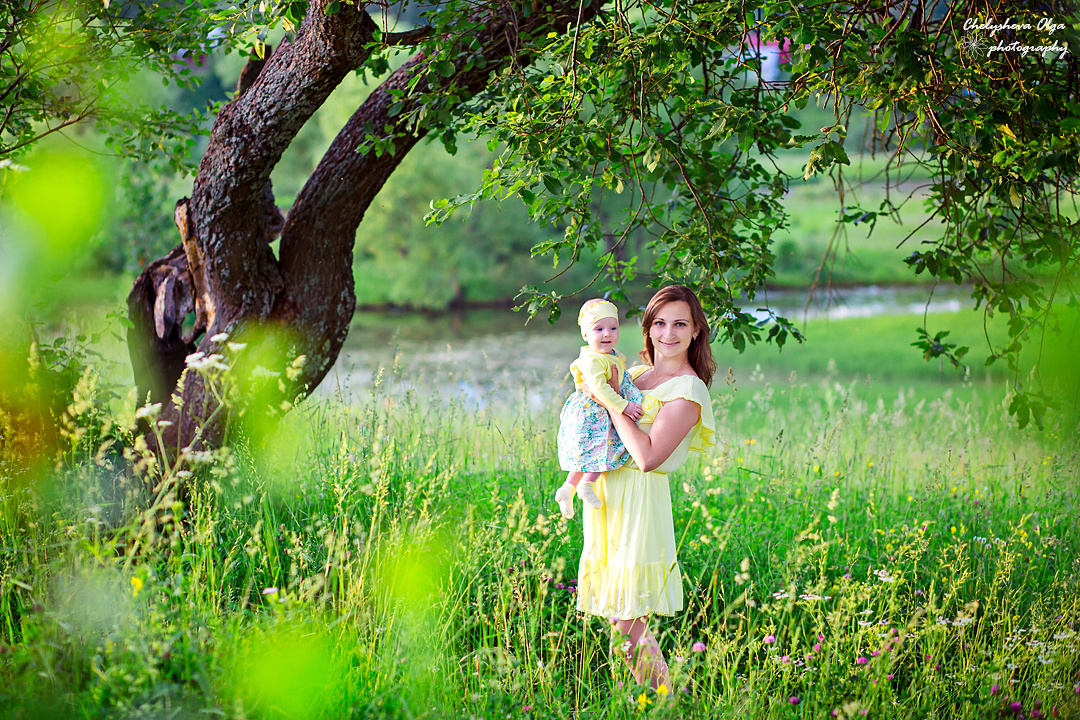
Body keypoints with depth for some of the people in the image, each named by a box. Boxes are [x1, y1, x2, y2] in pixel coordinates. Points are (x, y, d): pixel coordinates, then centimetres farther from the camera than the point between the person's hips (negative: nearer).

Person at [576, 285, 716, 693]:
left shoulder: (688, 390, -10)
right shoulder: (637, 373, 14)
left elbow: (648, 456, -20)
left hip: (641, 498, -8)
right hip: (606, 492, 8)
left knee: (628, 624, -9)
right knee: (616, 617, 12)